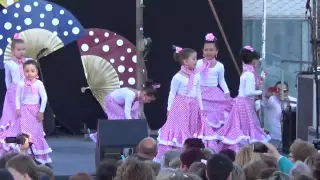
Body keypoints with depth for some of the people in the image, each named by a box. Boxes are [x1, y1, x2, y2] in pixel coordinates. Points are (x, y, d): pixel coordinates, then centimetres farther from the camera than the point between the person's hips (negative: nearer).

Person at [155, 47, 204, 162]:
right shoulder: (178, 77, -11)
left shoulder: (197, 77, 6)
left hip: (193, 107, 6)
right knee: (178, 130, -7)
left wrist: (201, 108, 12)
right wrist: (169, 108, -7)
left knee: (192, 130, 7)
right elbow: (172, 93, -6)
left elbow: (198, 93, 13)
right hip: (180, 106, -6)